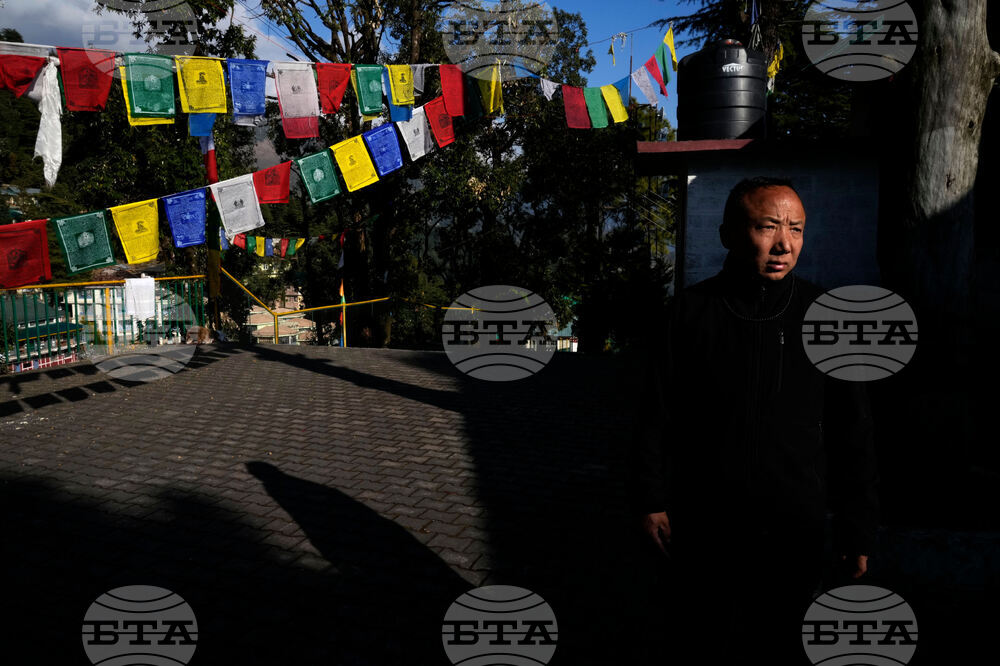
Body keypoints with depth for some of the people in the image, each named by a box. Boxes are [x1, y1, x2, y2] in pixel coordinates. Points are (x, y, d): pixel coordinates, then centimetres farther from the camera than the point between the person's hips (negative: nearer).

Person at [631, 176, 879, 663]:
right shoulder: (691, 310, -5)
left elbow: (852, 432, 2)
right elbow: (658, 416, -1)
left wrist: (858, 529, 3)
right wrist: (652, 500, -2)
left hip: (797, 529, 1)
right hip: (704, 527, 0)